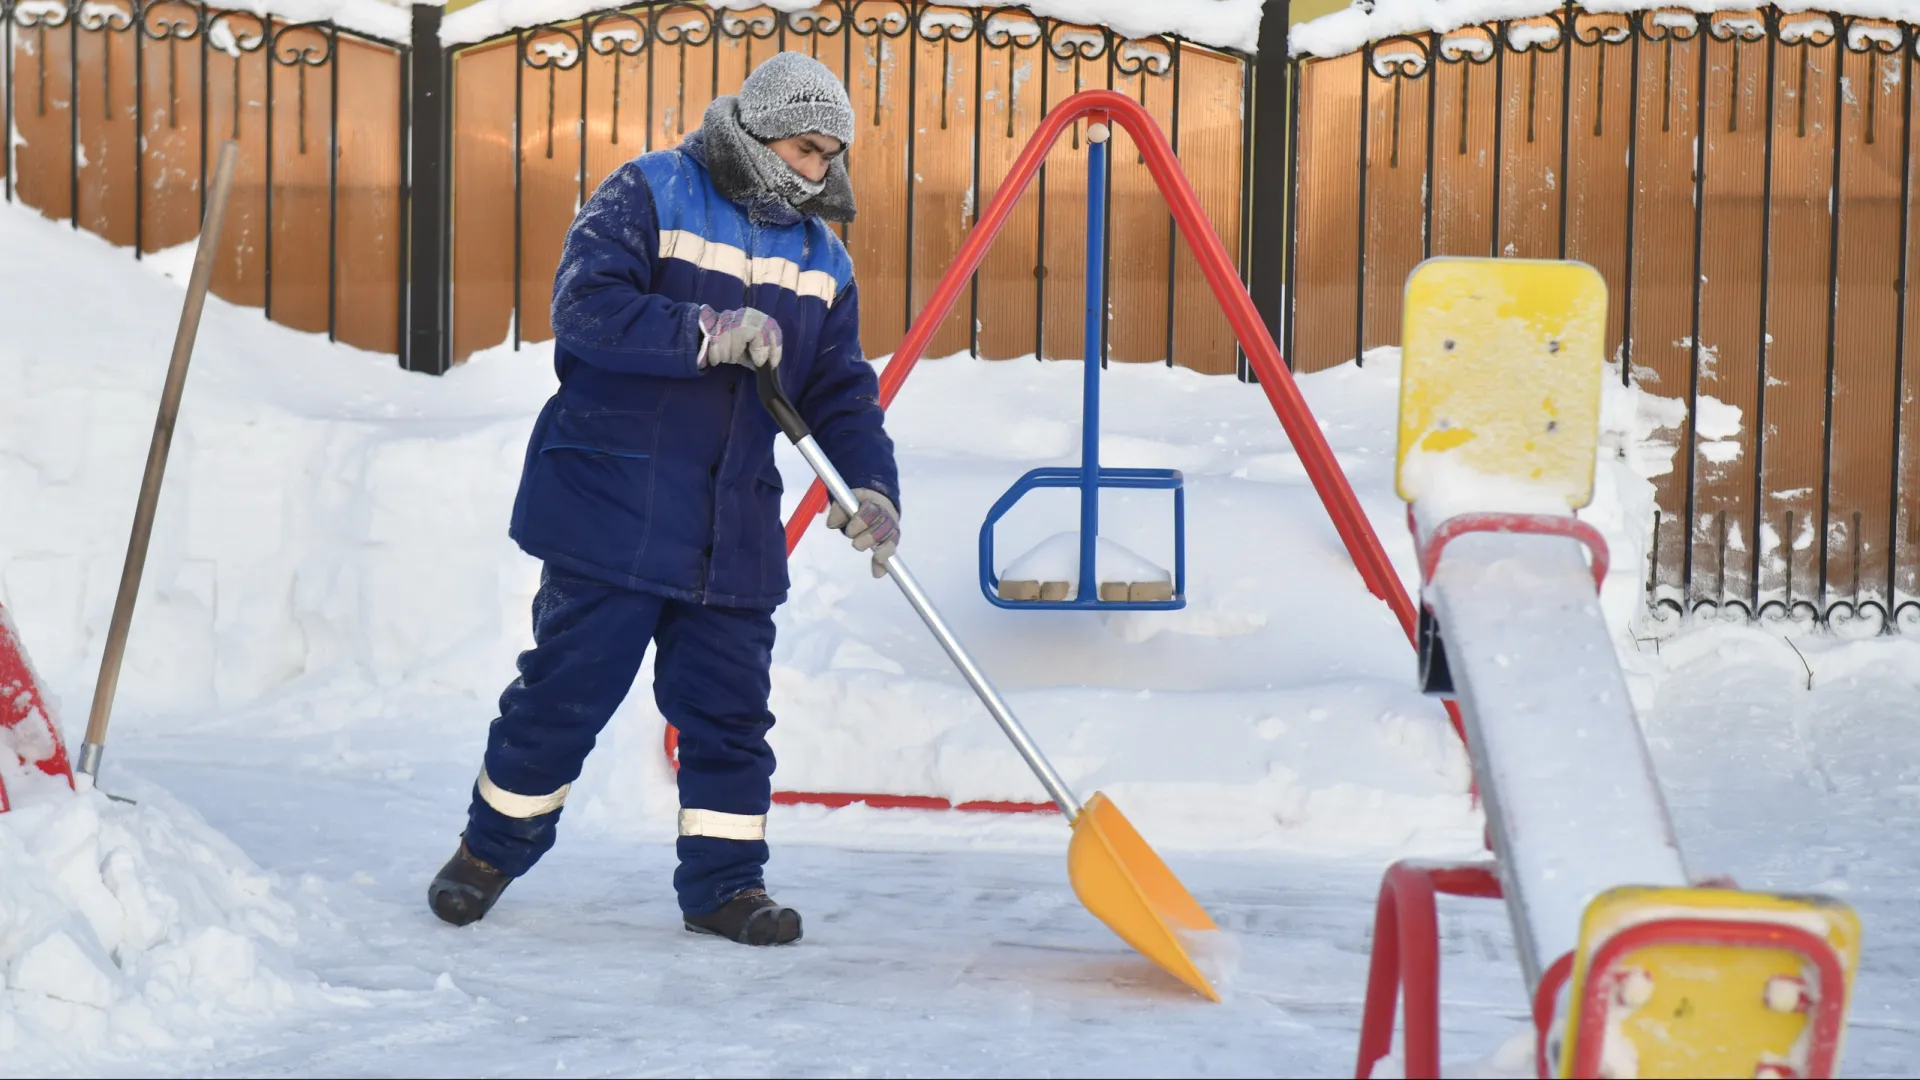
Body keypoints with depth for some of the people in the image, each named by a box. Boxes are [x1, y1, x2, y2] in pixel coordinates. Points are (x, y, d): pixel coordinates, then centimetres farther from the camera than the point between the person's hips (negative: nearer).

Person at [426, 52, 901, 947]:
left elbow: (841, 391, 12)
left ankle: (723, 881, 15)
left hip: (734, 529, 5)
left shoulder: (821, 258, 13)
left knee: (729, 707, 5)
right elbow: (584, 305, -18)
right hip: (611, 509, -5)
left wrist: (874, 486, -5)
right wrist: (707, 331, -24)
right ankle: (490, 849, 20)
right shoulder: (648, 196, -5)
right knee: (566, 689, 2)